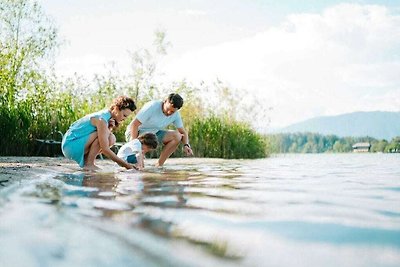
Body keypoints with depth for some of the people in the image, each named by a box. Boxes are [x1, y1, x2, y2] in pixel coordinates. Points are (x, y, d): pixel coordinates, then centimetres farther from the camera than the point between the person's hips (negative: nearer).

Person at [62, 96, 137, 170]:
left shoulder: (108, 117, 5)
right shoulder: (102, 119, -23)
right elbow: (105, 149, -27)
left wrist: (109, 128, -13)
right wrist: (125, 164, -24)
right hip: (70, 145, -9)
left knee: (111, 139, -3)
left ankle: (85, 160, 2)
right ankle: (89, 164, -16)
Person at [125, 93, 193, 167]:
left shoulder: (175, 114, -10)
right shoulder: (152, 107, -27)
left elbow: (183, 132, -3)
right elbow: (134, 125, -27)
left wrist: (186, 145, -24)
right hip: (136, 132, -6)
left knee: (177, 136, -15)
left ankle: (159, 165, -10)